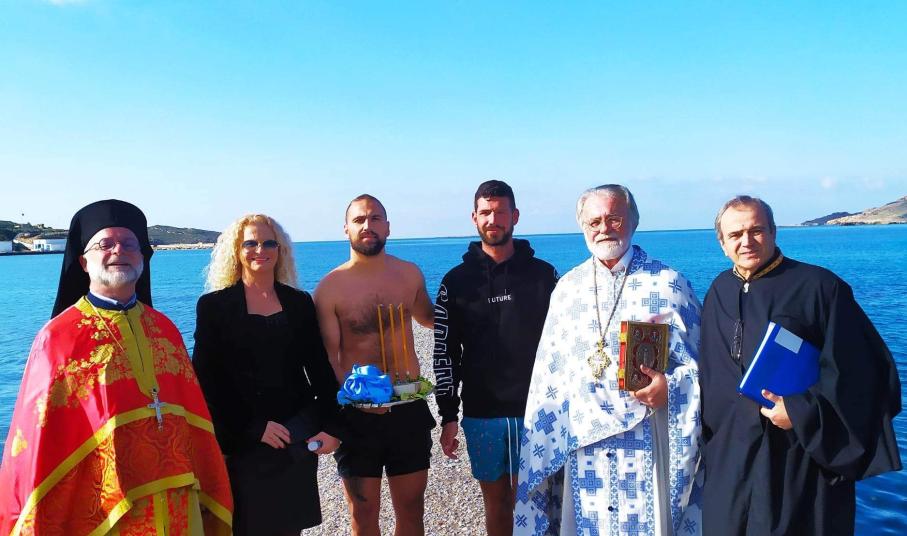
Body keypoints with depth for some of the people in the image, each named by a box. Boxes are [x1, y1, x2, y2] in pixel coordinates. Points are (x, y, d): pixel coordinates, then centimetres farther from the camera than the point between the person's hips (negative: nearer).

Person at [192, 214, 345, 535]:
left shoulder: (299, 302, 7)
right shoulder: (213, 305, -2)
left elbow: (320, 369, 7)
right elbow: (206, 379, -6)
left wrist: (331, 426, -2)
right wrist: (252, 429, -13)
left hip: (298, 437, 3)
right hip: (243, 443, -2)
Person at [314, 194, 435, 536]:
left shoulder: (410, 274, 3)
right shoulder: (331, 286, -7)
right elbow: (328, 357, -9)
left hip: (409, 407, 3)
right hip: (358, 413, -3)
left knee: (411, 507, 15)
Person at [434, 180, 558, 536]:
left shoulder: (544, 274, 2)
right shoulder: (457, 282, 2)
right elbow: (445, 353, 3)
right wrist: (448, 417, 0)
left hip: (537, 412, 0)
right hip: (481, 414, 1)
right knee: (496, 502, 12)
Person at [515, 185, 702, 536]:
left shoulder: (668, 285, -1)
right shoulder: (567, 289, 7)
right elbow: (548, 372, 10)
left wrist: (671, 387, -18)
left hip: (647, 434, -2)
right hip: (583, 437, 3)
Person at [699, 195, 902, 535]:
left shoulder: (819, 287, -9)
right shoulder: (719, 292, 7)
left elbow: (859, 368, -12)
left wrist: (802, 413, -20)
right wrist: (708, 437, 10)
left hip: (803, 454, -4)